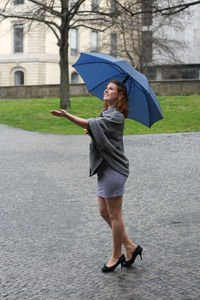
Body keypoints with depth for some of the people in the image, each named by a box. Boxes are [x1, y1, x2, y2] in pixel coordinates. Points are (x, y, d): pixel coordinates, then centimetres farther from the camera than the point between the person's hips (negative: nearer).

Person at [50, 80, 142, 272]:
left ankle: (116, 256, 17)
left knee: (114, 215, 2)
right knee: (104, 212, 14)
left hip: (113, 169, -10)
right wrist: (91, 131, 0)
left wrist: (67, 116, -37)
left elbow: (92, 124, -28)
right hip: (104, 168, 10)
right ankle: (130, 247, 24)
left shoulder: (116, 116, -14)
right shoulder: (105, 113, 16)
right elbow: (94, 130, 22)